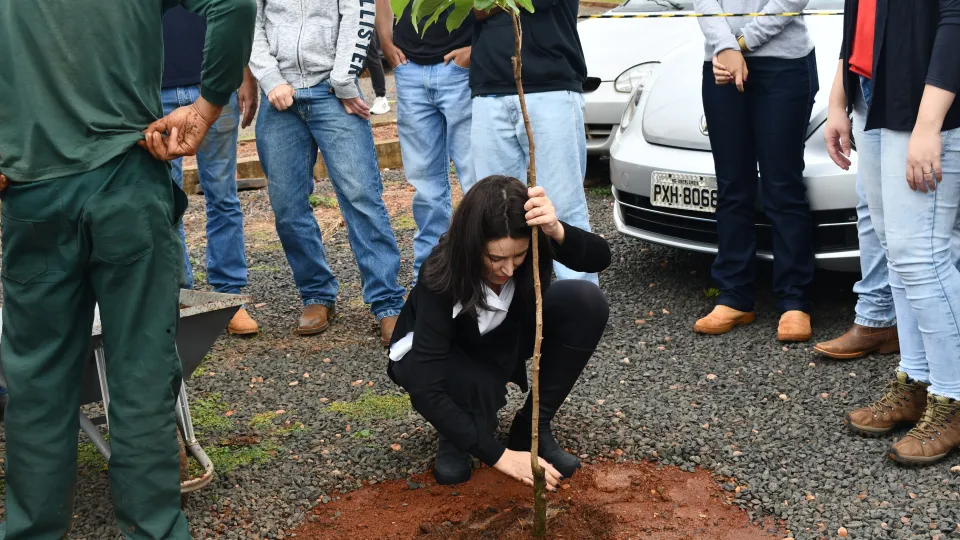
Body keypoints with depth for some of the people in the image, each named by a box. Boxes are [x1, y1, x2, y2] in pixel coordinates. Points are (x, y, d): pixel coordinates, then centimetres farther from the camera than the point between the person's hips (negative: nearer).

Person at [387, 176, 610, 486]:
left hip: (504, 340, 5)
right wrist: (498, 455, -39)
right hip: (430, 353, -4)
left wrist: (557, 231, -59)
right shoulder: (440, 278, -38)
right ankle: (455, 437, -2)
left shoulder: (529, 243, -28)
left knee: (587, 301, -22)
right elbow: (426, 390, -39)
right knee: (477, 387, -40)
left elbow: (600, 258, -39)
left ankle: (533, 428, -9)